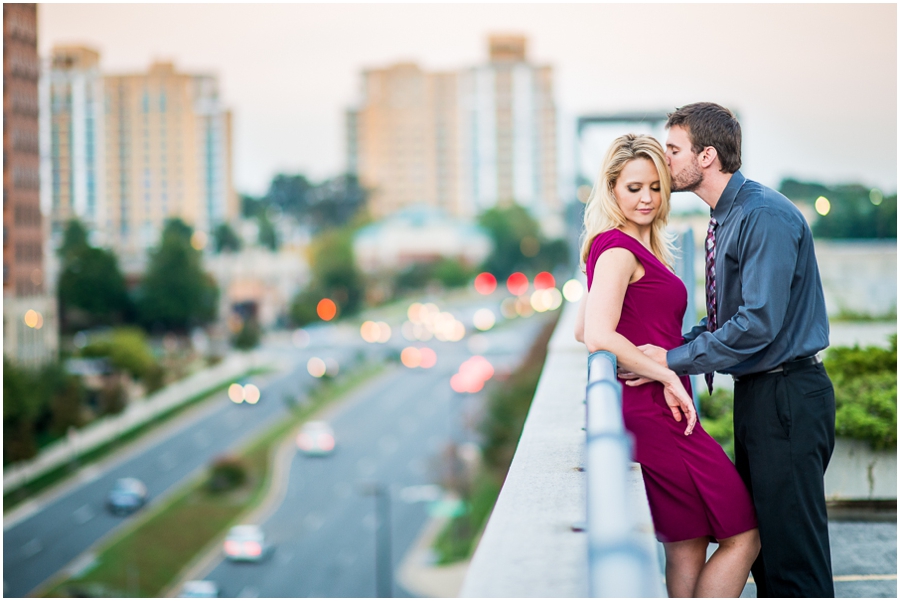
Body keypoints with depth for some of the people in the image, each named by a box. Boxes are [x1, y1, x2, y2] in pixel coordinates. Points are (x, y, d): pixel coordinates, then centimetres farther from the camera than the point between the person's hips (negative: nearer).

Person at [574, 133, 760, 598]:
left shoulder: (634, 247, 18)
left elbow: (582, 331, 27)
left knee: (687, 548, 10)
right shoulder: (618, 247, -13)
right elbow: (599, 337, -26)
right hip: (653, 412, -10)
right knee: (743, 535, -5)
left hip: (645, 413, 10)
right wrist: (666, 376, -18)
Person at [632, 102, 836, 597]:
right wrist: (666, 345, 4)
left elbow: (759, 322, -24)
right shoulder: (724, 219, 12)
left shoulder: (765, 217, -18)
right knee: (760, 539, 17)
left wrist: (673, 361, -19)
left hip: (787, 397, -10)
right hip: (755, 393, 10)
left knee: (792, 548, -6)